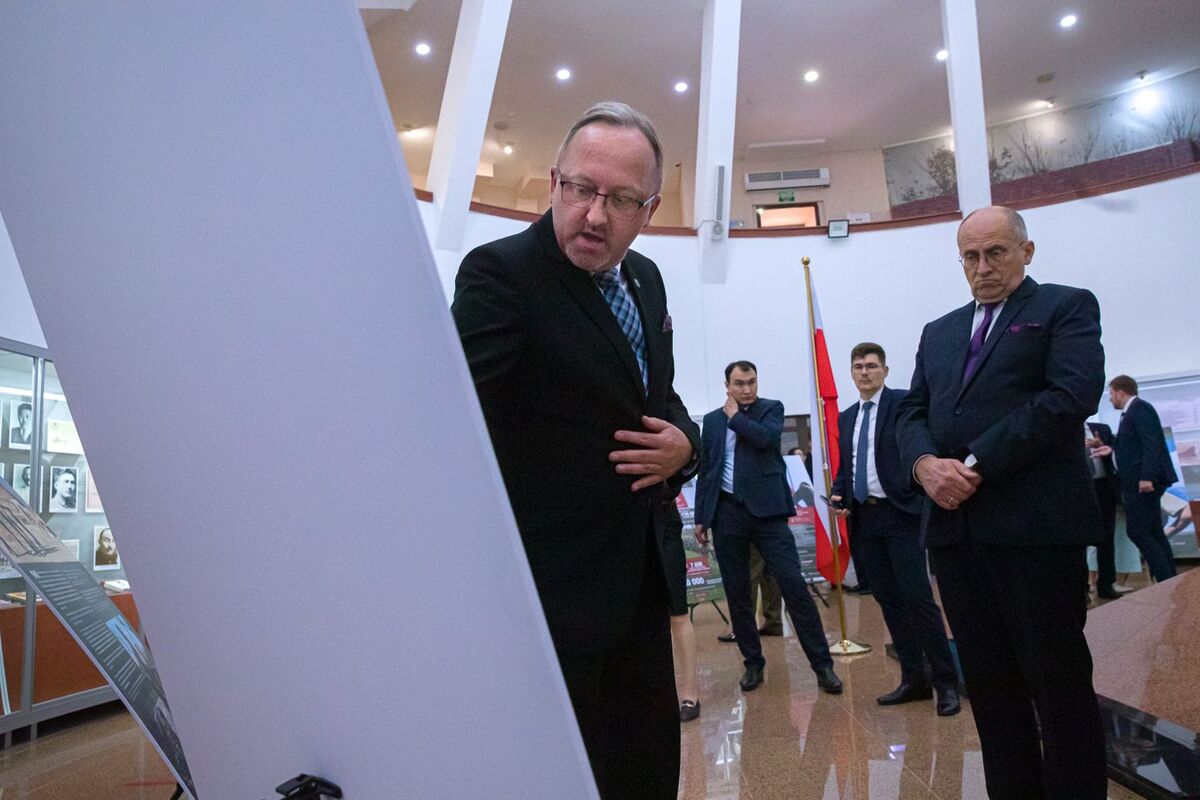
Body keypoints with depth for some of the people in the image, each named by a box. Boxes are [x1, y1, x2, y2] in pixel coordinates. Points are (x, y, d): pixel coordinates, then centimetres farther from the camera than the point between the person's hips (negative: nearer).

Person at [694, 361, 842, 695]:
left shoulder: (771, 408, 5)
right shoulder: (712, 420, 12)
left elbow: (767, 437, -18)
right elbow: (704, 470, 14)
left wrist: (735, 416, -4)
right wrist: (700, 517, 11)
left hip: (766, 510, -3)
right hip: (726, 512, 3)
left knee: (795, 586, -7)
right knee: (737, 594, 7)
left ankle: (822, 664, 0)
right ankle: (753, 663, 20)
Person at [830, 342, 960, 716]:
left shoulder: (905, 403, -3)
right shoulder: (846, 418, 16)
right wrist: (838, 495, 2)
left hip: (901, 515, -6)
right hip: (864, 518, 6)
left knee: (918, 598, -8)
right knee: (889, 600, 10)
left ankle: (946, 682, 4)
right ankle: (913, 679, 20)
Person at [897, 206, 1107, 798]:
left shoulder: (1066, 307, 5)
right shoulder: (939, 332, 22)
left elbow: (1073, 395, -10)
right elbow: (911, 413, 15)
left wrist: (978, 465, -15)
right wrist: (925, 463, -8)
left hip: (1035, 522, -5)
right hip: (954, 523, 5)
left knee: (1059, 680, 3)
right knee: (989, 683, 10)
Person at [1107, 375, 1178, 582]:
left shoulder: (1139, 408, -9)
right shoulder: (1132, 412, 20)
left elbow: (1151, 444, -19)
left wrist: (1146, 477, -25)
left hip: (1144, 481, -10)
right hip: (1139, 481, 10)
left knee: (1137, 531, -11)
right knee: (1153, 532, 9)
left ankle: (1166, 580, -10)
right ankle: (1170, 580, 11)